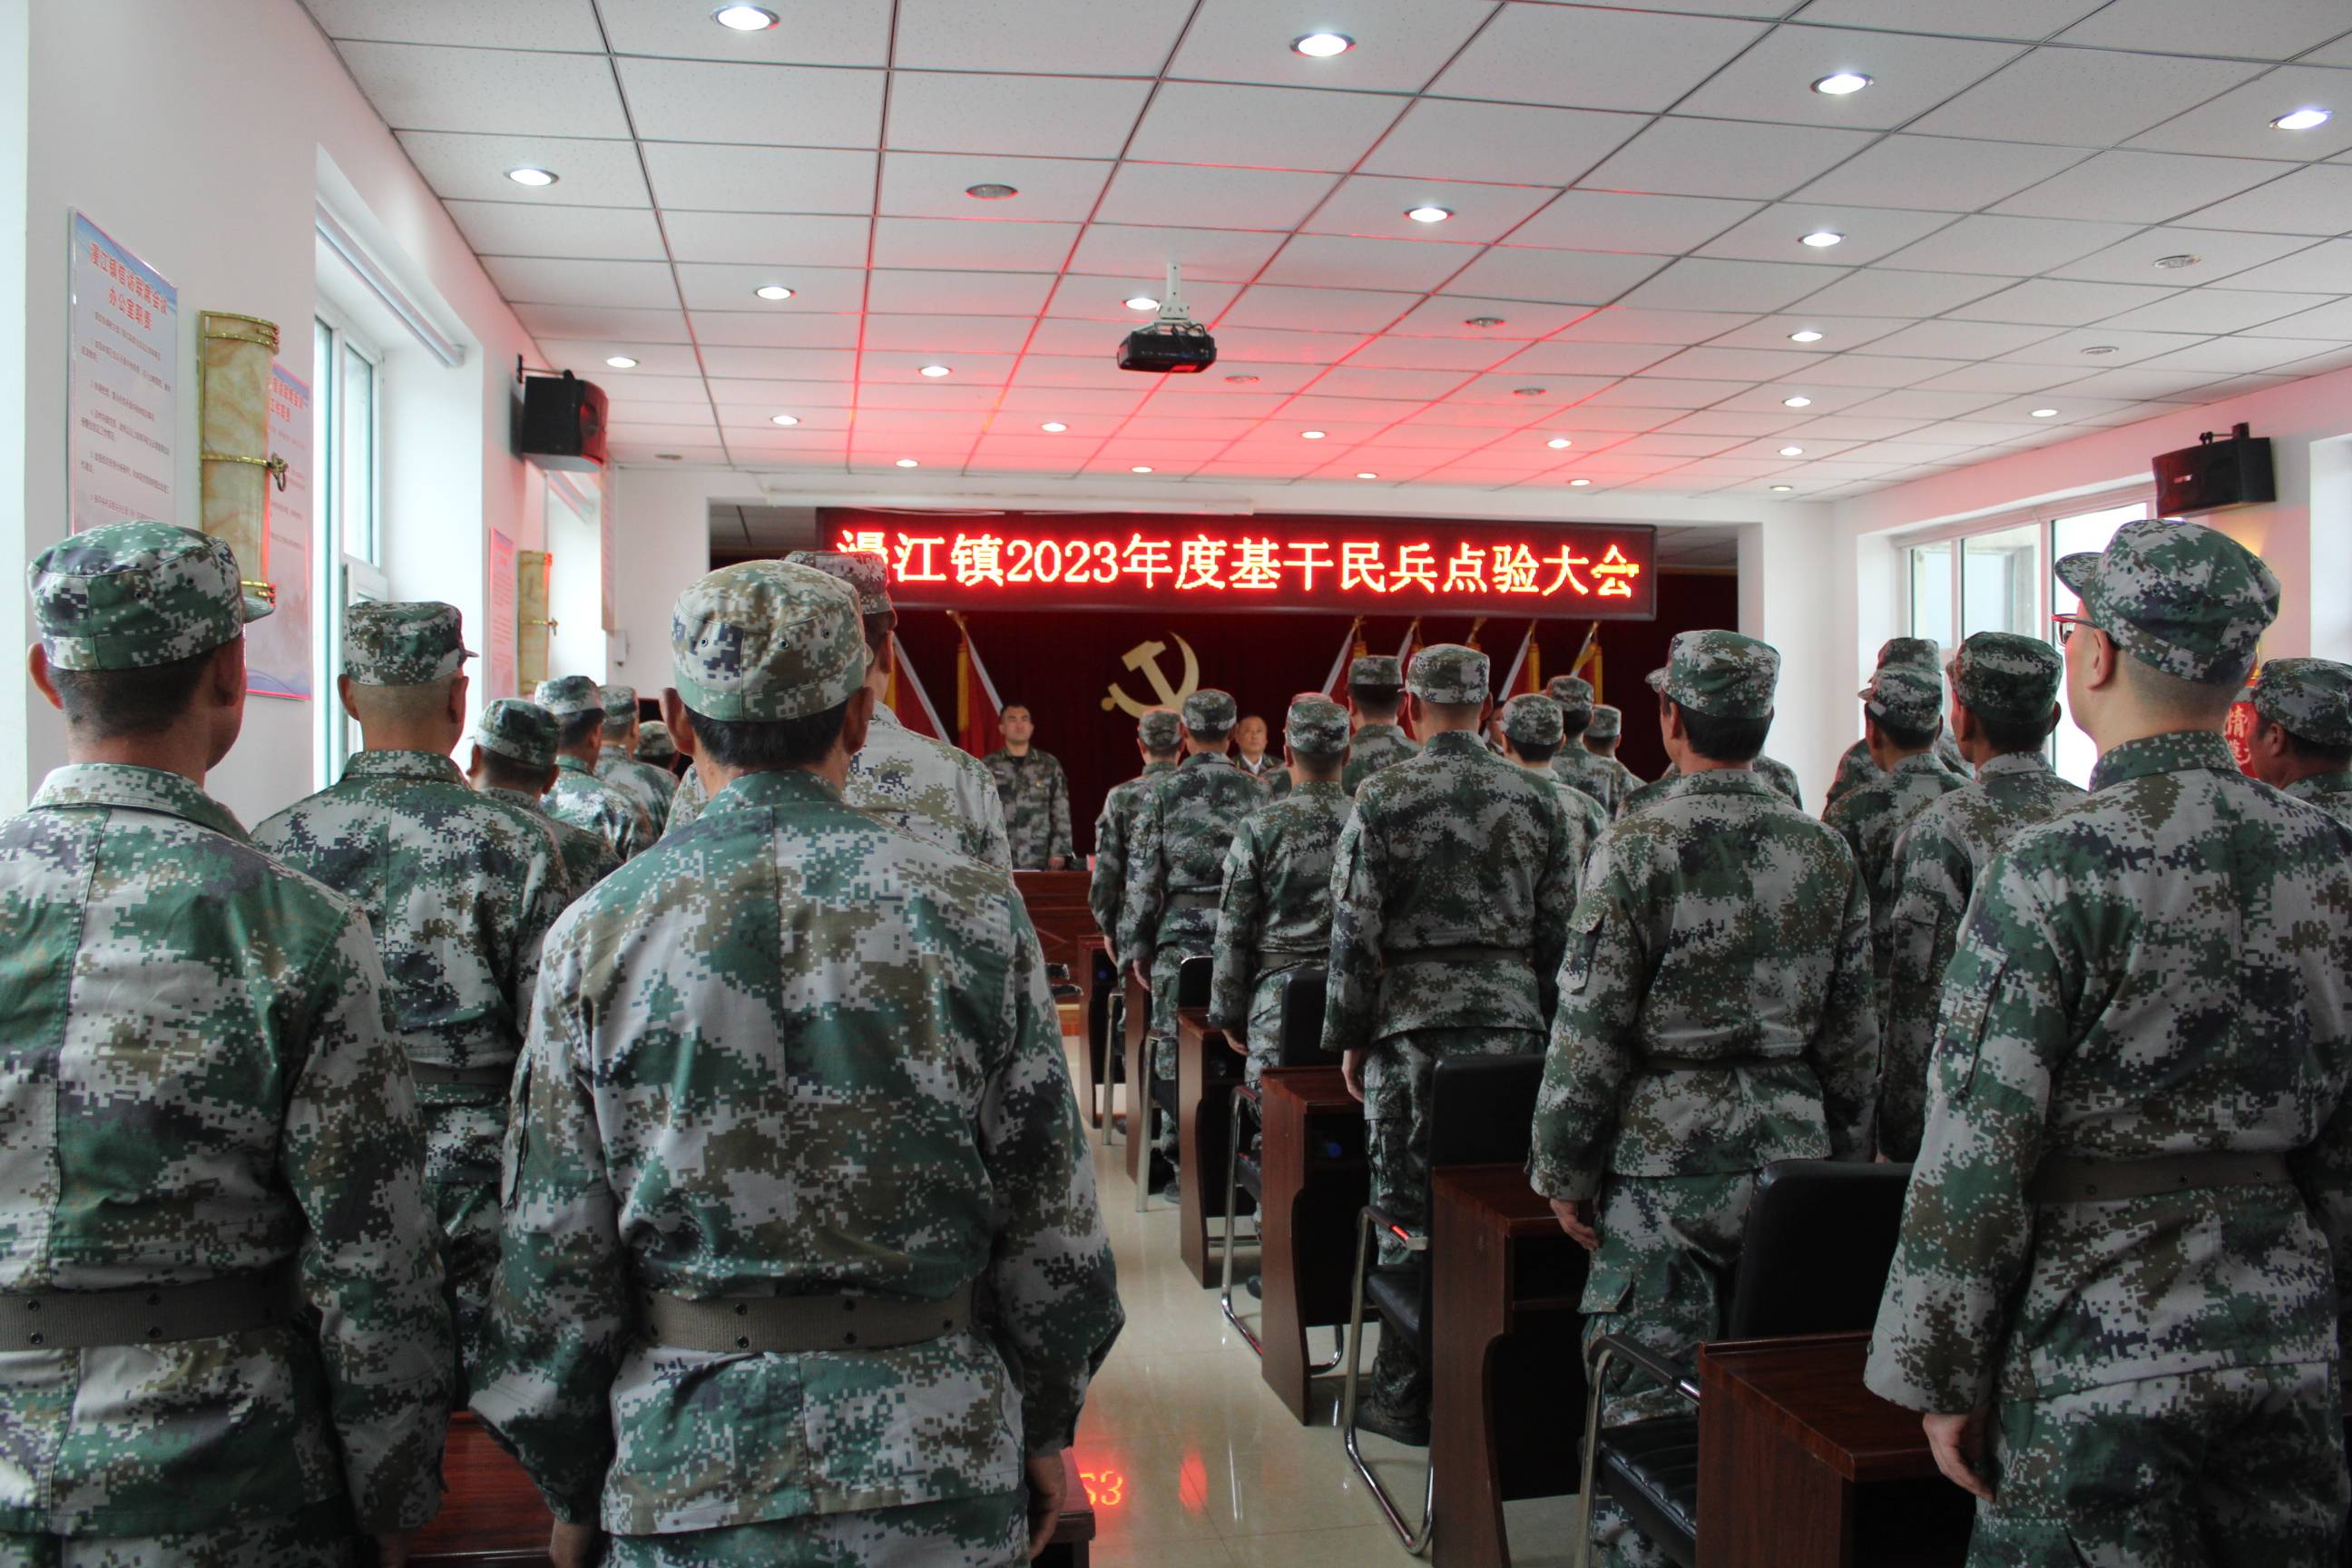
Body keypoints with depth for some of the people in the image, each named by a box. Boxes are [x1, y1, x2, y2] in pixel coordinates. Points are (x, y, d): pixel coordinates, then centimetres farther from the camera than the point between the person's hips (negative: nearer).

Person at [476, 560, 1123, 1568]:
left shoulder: (598, 935, -7)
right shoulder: (972, 911, -8)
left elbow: (555, 1258, -2)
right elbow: (1050, 1218, -4)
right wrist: (1044, 1426, 10)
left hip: (687, 1469, 0)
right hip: (936, 1458, 0)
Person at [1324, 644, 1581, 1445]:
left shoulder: (1383, 797, -7)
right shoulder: (1539, 798, 4)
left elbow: (1356, 933, -7)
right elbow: (1561, 928, 7)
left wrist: (1349, 1037, 2)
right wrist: (1547, 1023, 16)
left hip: (1413, 1026, -3)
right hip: (1514, 1023, 3)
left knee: (1410, 1216, 3)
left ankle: (1408, 1397, 12)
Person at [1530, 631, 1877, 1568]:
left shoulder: (1638, 849, -11)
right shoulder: (1828, 854, 5)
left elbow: (1589, 1032, -12)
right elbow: (1855, 1035, 10)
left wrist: (1565, 1173, -3)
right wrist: (1844, 1159, 20)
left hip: (1665, 1164, -5)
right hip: (1794, 1154, 5)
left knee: (1646, 1406, 3)